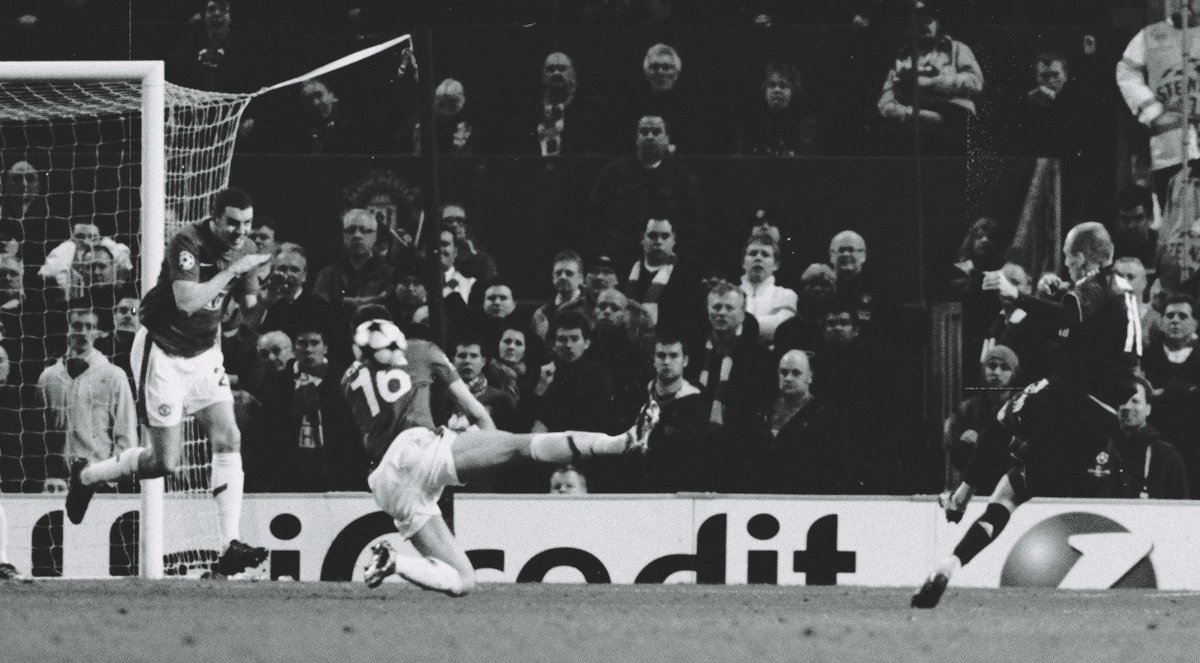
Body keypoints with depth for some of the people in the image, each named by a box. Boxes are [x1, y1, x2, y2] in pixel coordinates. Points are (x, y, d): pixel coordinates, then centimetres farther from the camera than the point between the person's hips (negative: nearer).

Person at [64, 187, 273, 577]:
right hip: (163, 351, -7)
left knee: (227, 440, -10)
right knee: (166, 462, -5)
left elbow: (249, 305, 11)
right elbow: (187, 301, -35)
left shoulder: (241, 250, 1)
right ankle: (86, 475, 22)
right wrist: (233, 270, -31)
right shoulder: (188, 243, -22)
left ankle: (230, 546, -14)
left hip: (204, 354, 7)